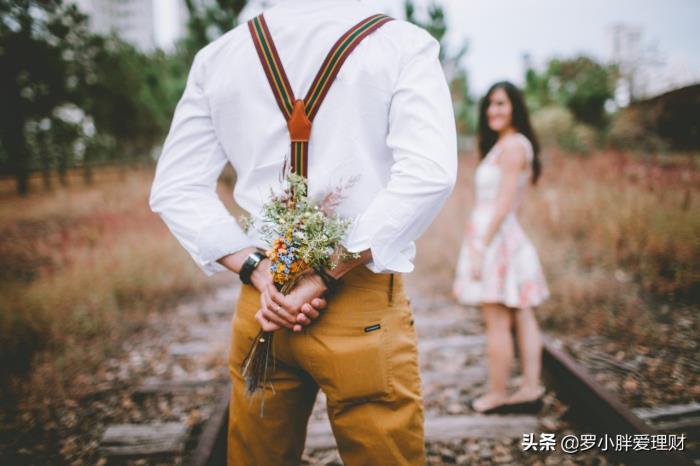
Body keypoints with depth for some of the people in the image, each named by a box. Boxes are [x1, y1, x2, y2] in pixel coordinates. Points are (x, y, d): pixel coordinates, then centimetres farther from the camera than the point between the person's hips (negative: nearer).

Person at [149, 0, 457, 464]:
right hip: (364, 306, -3)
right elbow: (427, 175, -17)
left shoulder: (217, 55, 7)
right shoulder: (404, 43, -3)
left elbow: (175, 190, 3)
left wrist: (259, 272, -4)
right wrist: (327, 277, -14)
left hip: (261, 303, 4)